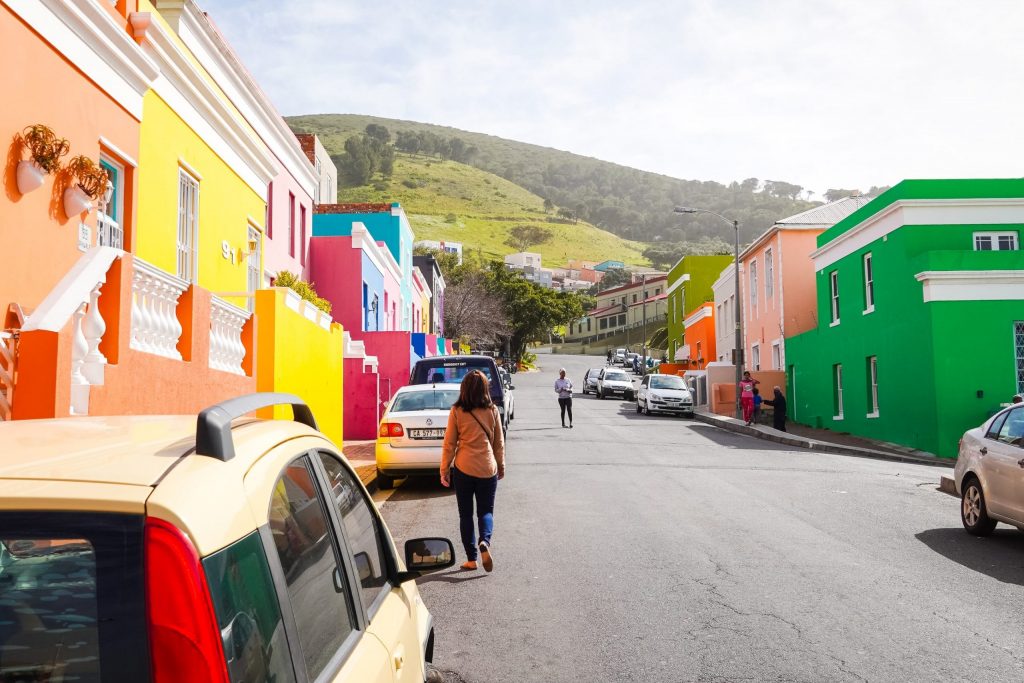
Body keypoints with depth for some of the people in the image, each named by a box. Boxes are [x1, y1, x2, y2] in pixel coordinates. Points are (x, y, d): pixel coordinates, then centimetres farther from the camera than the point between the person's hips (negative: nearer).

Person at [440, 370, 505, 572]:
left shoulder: (457, 412, -6)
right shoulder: (492, 411, -2)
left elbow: (449, 444, -3)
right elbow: (499, 442, 6)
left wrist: (444, 470, 7)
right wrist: (501, 466, 19)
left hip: (463, 468, -1)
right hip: (487, 468, 1)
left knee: (465, 514, 11)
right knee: (486, 510, 13)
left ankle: (471, 558, 11)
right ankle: (485, 541, -15)